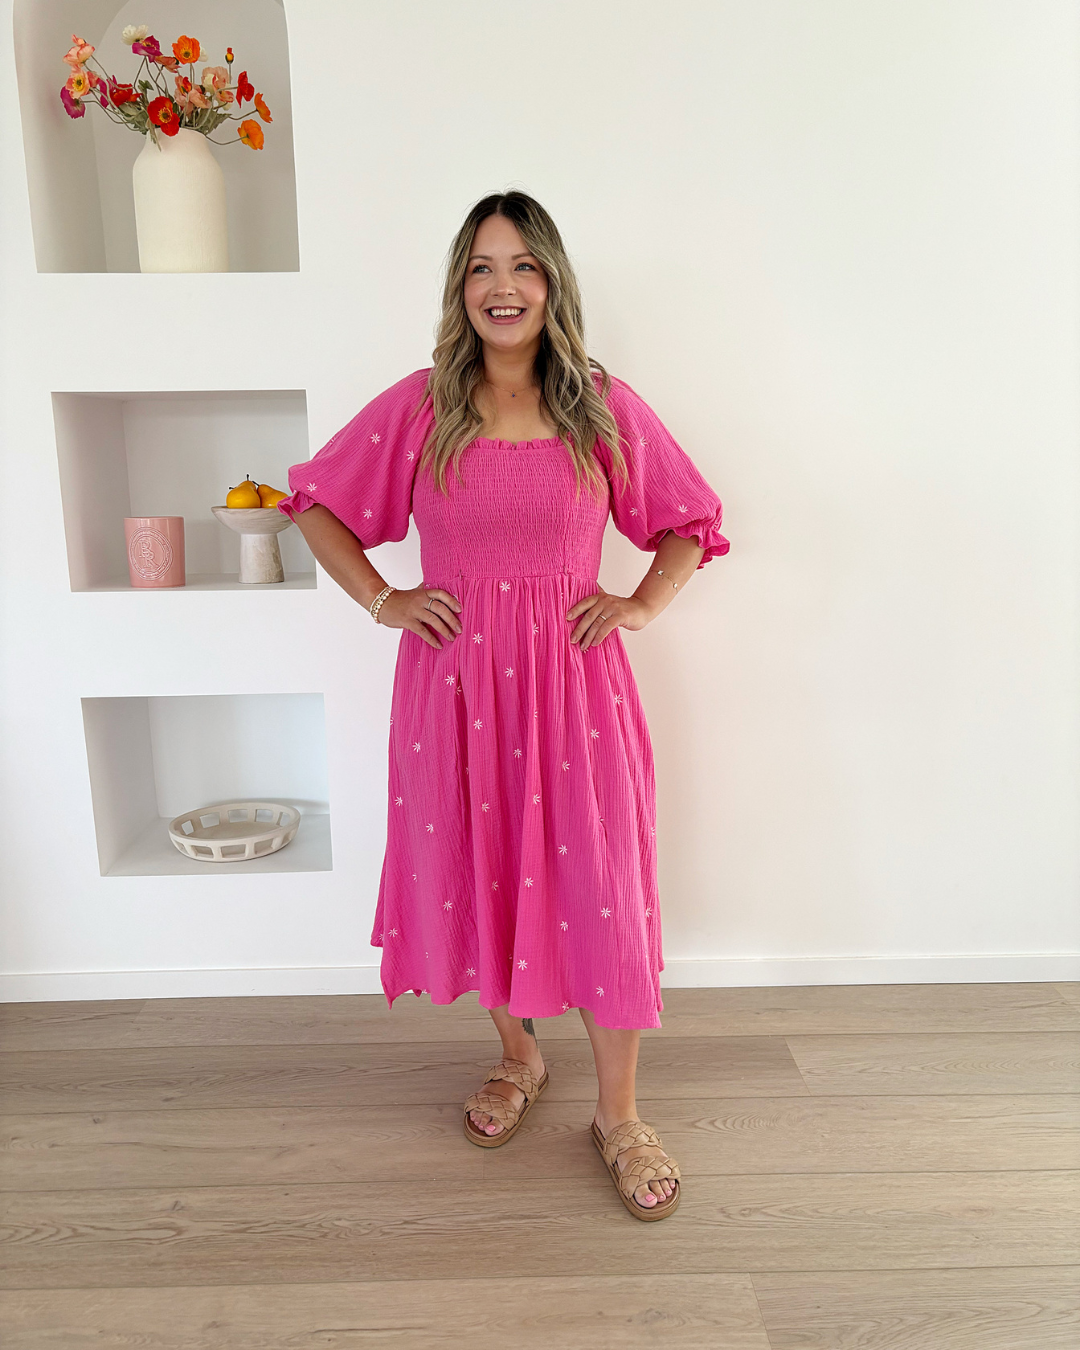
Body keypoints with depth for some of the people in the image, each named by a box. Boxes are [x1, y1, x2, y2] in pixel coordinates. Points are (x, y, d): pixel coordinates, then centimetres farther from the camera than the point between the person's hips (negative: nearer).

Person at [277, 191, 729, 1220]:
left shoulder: (605, 408, 2)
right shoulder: (417, 407, 2)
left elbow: (692, 522, 12)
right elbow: (314, 502, 11)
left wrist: (642, 604, -2)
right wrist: (382, 600, 1)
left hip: (573, 673, -1)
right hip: (455, 677, 1)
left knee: (598, 887, 2)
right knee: (476, 874, 12)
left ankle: (619, 1115, 23)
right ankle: (517, 1055, 40)